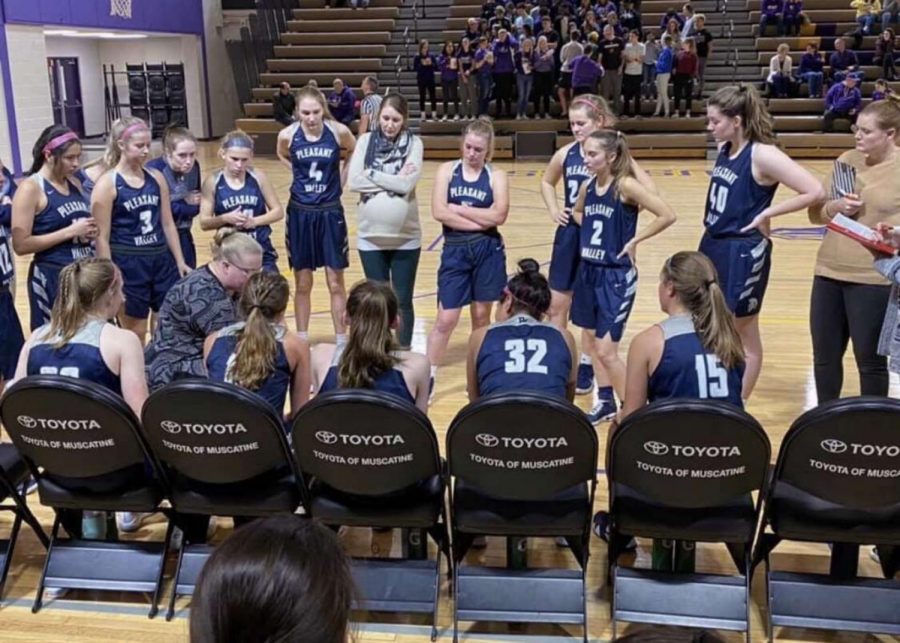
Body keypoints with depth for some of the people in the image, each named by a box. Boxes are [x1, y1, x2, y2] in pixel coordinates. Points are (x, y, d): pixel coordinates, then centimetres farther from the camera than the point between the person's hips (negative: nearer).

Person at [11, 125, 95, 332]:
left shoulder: (74, 183, 10)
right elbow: (20, 245, -16)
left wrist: (89, 231, 2)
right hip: (52, 278, -7)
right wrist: (70, 232, -19)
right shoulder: (30, 188, -11)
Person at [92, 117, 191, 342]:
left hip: (162, 260, 5)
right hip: (128, 265, -5)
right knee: (135, 334, 6)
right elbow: (102, 237, -10)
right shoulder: (107, 184, -9)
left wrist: (180, 261, 9)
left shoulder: (156, 178, 6)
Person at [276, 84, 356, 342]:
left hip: (330, 212, -1)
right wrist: (300, 174, 5)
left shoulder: (339, 131, -12)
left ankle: (341, 340, 15)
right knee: (302, 284, 9)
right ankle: (301, 339, 21)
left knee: (335, 283, 4)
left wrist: (342, 179, 5)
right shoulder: (287, 135, -9)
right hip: (300, 212, 1)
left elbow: (356, 153, 10)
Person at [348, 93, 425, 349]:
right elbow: (354, 181, -10)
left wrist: (372, 174, -11)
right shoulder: (366, 141, 1)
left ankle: (404, 353, 20)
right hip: (370, 234, 1)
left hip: (406, 236, -1)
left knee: (403, 301, 7)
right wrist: (393, 182, -14)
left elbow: (407, 184, -16)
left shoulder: (414, 143, -3)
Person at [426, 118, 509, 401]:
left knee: (481, 315, 10)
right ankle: (428, 376, 10)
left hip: (488, 251, 1)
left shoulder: (497, 176, 2)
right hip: (455, 251, 0)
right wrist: (479, 220, -12)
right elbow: (439, 212, -10)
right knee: (446, 319, -1)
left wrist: (459, 208, -10)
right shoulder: (447, 169, 3)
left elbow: (499, 215, -13)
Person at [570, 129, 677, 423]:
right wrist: (590, 231, 8)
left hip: (617, 277, -7)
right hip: (588, 272, 7)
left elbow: (667, 215, -20)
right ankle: (605, 402, 30)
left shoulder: (626, 186, -15)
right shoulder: (587, 186, 4)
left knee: (606, 352, -8)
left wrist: (634, 240, -14)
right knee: (593, 344, 15)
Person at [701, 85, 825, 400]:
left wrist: (767, 213, -17)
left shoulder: (762, 155, -17)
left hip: (742, 254, -8)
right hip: (712, 246, 8)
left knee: (744, 338, 7)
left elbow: (815, 191, -22)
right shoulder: (725, 150, 5)